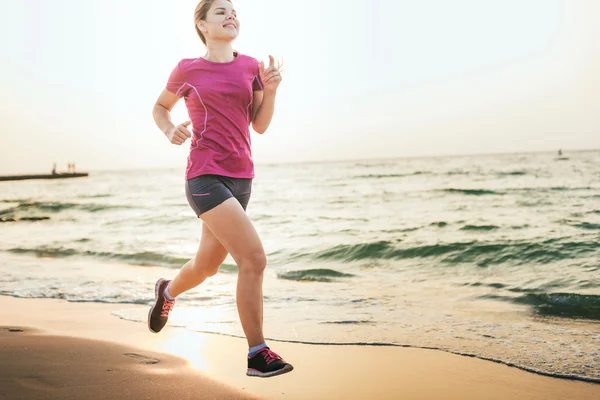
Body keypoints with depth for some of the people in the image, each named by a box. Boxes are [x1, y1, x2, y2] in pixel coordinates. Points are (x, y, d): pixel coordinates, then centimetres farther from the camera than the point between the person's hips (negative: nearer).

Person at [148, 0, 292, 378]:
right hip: (205, 176, -5)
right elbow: (160, 107, 18)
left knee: (207, 266, 18)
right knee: (254, 258, -18)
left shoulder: (250, 66, 11)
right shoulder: (188, 70, 3)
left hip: (241, 177, 5)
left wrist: (270, 89, -7)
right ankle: (258, 354, -7)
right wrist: (170, 131, -2)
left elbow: (260, 125, 9)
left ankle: (168, 290, 52)